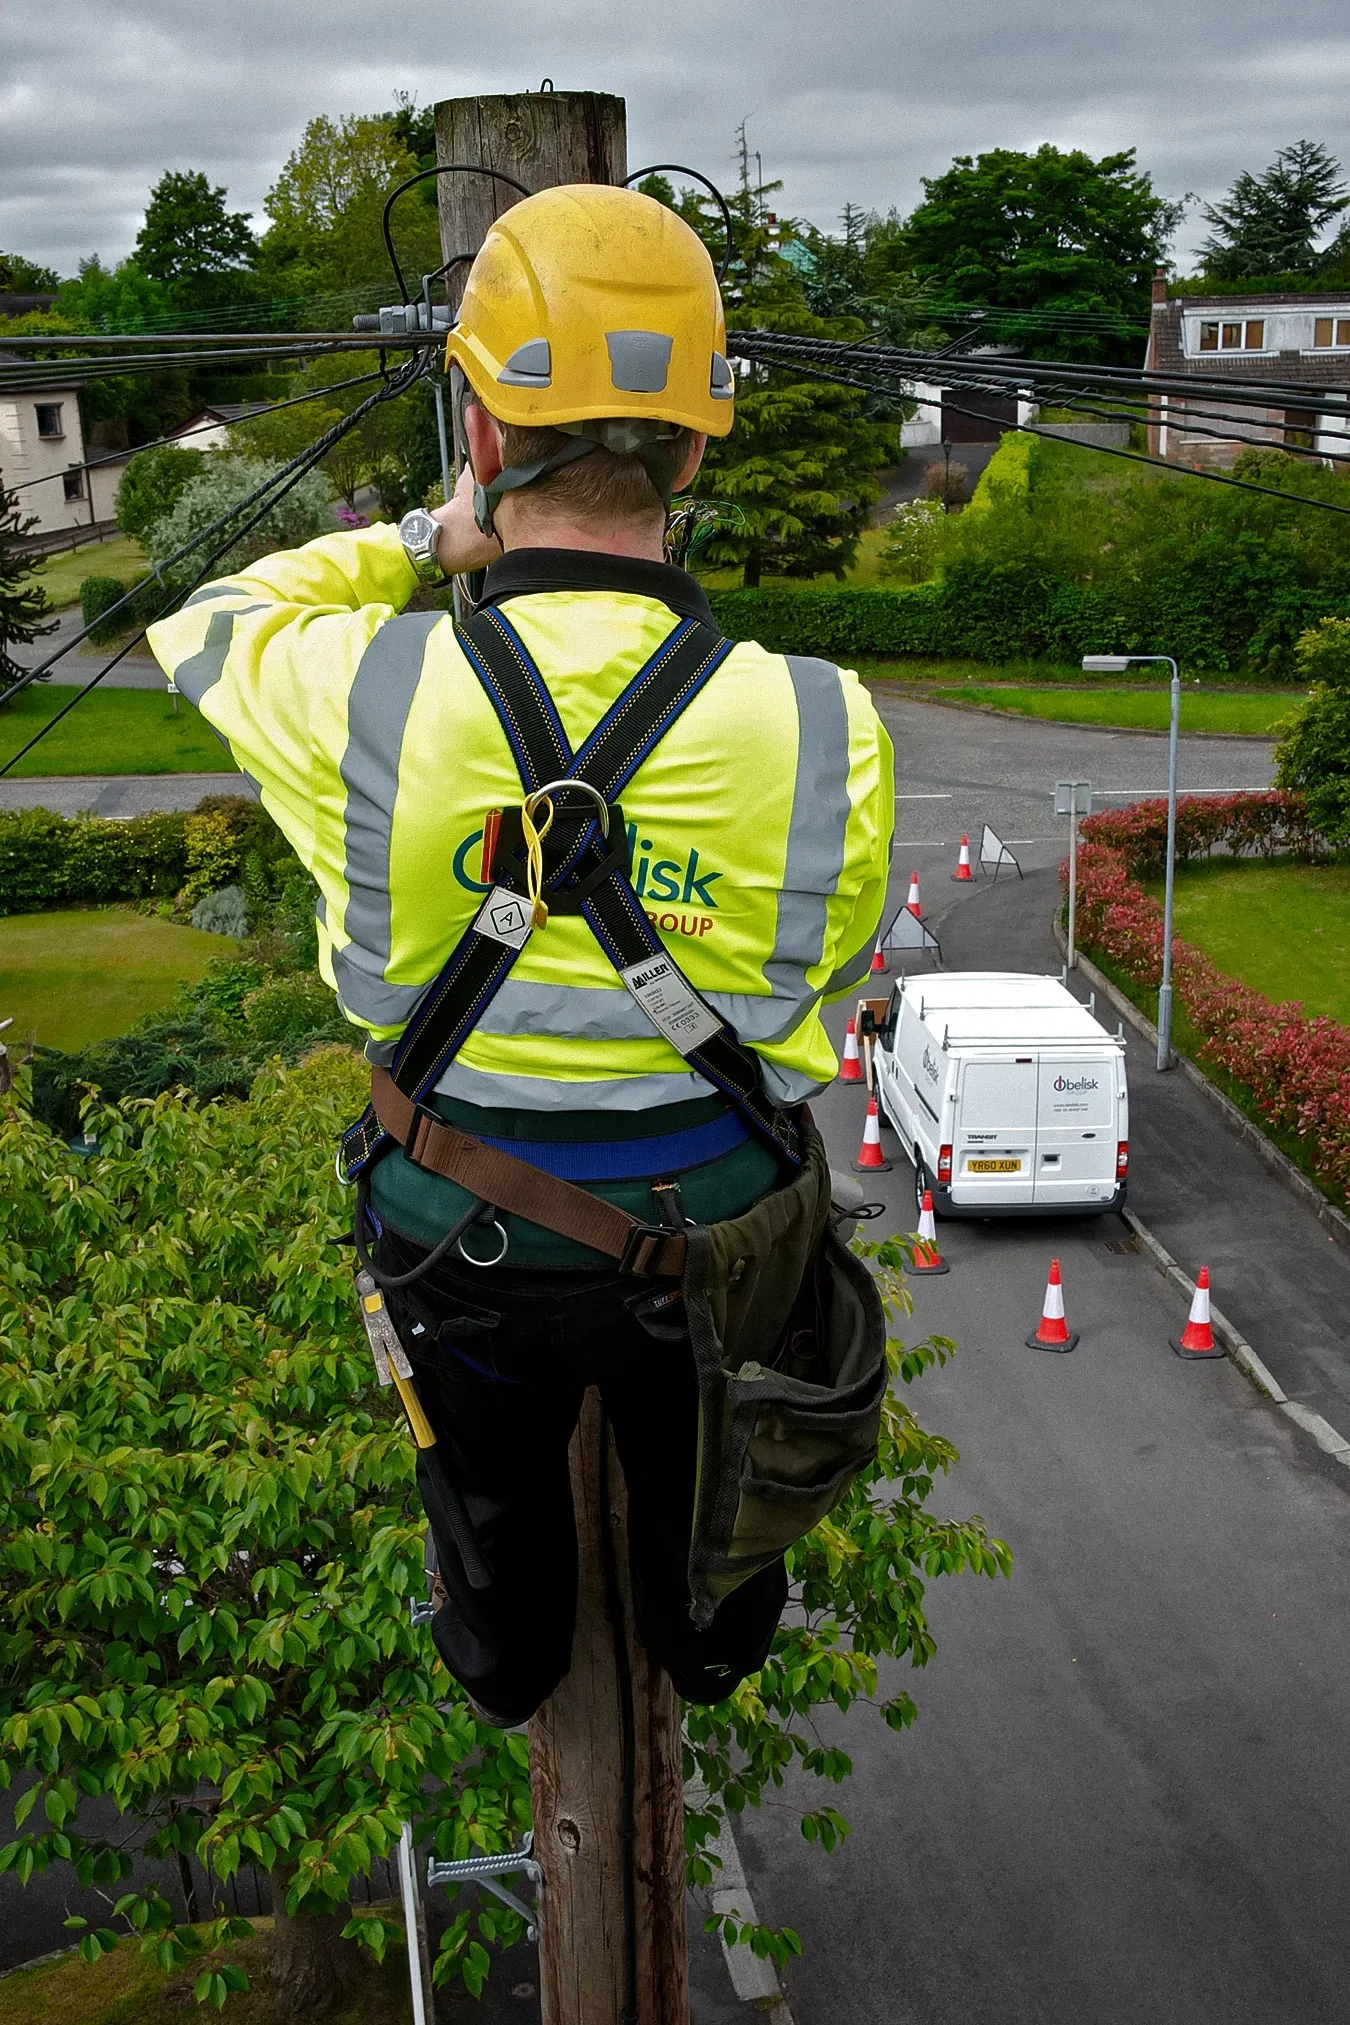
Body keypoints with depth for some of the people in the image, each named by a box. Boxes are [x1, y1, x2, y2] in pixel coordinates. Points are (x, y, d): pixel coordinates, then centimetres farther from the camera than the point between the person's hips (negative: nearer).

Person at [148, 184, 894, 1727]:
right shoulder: (821, 730, -27)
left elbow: (208, 626, -3)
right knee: (691, 1460, 32)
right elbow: (829, 966, -6)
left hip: (468, 1240, 0)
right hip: (709, 1240, 0)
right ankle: (710, 1641, 62)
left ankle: (504, 1659, 61)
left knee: (493, 1472, 32)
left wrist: (424, 544, 4)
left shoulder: (362, 699, -29)